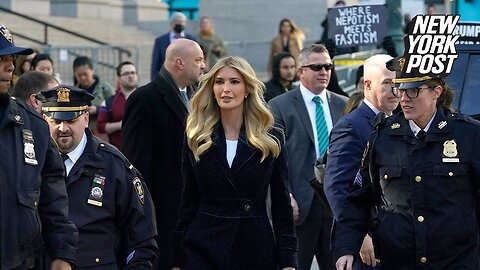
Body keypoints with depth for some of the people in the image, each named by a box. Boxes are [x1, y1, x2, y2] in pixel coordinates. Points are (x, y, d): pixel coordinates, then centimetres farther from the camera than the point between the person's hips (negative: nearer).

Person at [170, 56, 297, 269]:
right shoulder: (196, 139, 6)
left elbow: (281, 203, 4)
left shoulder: (271, 140, 3)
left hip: (256, 249, 0)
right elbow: (188, 202, 8)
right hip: (203, 249, 0)